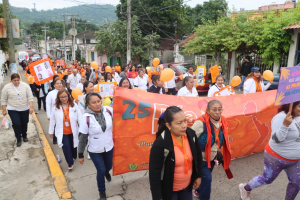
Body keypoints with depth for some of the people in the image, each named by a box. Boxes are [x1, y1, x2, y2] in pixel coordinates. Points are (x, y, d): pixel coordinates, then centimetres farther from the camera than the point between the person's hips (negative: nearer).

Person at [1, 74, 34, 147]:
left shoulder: (25, 85, -8)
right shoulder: (6, 87, -9)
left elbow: (30, 97, -8)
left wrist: (31, 107, -15)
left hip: (25, 109, 2)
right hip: (13, 110, -1)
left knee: (24, 123, 13)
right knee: (16, 124, -8)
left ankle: (24, 136, 36)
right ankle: (18, 139, 11)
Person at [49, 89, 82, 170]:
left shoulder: (74, 105, -11)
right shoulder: (56, 107, -7)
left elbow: (79, 118, -11)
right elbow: (52, 120, 1)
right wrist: (51, 131, 7)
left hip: (73, 131, 1)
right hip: (62, 132, 0)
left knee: (73, 145, 18)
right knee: (66, 146, -7)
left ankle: (74, 156, 47)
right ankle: (70, 163, 11)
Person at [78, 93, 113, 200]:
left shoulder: (109, 110, -17)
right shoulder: (86, 118, -23)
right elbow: (82, 137, -14)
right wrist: (80, 154, -7)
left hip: (109, 147, 3)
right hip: (95, 151, -3)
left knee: (109, 166, 24)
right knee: (101, 171, 7)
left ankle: (106, 172, 65)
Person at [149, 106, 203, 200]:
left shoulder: (191, 134, -13)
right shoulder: (160, 143, -28)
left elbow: (198, 155, 4)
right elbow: (154, 172, -21)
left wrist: (198, 176, 11)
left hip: (187, 185, 5)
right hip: (168, 190, -4)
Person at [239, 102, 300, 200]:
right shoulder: (281, 117, -27)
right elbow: (276, 139, -33)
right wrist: (285, 124, -45)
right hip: (277, 158, -7)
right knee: (267, 179, 9)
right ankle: (245, 188, 32)